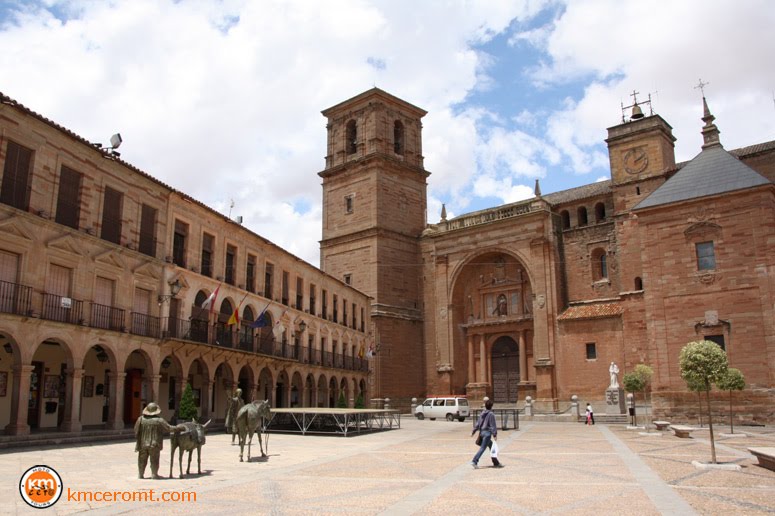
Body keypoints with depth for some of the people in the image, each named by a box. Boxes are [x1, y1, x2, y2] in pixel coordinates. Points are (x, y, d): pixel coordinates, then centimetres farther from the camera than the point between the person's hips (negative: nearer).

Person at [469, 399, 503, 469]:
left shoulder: (482, 413, 10)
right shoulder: (491, 414, -12)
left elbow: (477, 423, 13)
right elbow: (493, 425, -13)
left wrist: (473, 431, 17)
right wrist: (495, 434, -12)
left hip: (482, 432, 8)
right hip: (487, 432, -8)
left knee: (492, 447, 18)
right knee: (482, 448, -9)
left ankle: (496, 463, 25)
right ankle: (474, 461, -16)